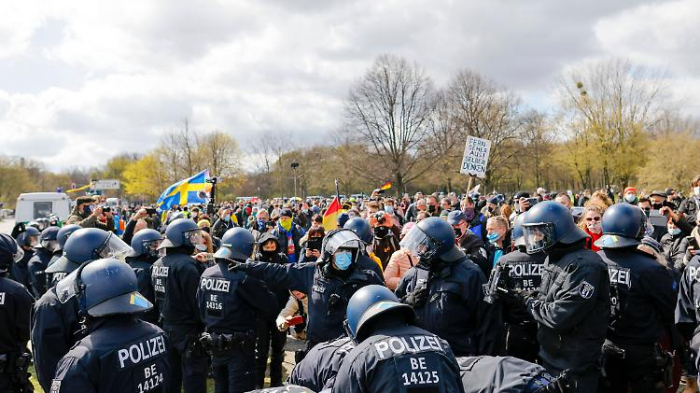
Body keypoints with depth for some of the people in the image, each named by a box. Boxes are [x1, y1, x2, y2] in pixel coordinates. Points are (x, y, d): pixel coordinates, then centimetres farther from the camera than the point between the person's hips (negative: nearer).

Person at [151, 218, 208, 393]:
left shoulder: (157, 264, 7)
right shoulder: (187, 264, -19)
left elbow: (158, 297, 13)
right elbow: (196, 301, -20)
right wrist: (204, 325, -11)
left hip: (166, 326, 8)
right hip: (188, 329, -8)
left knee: (170, 378, 16)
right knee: (193, 379, 0)